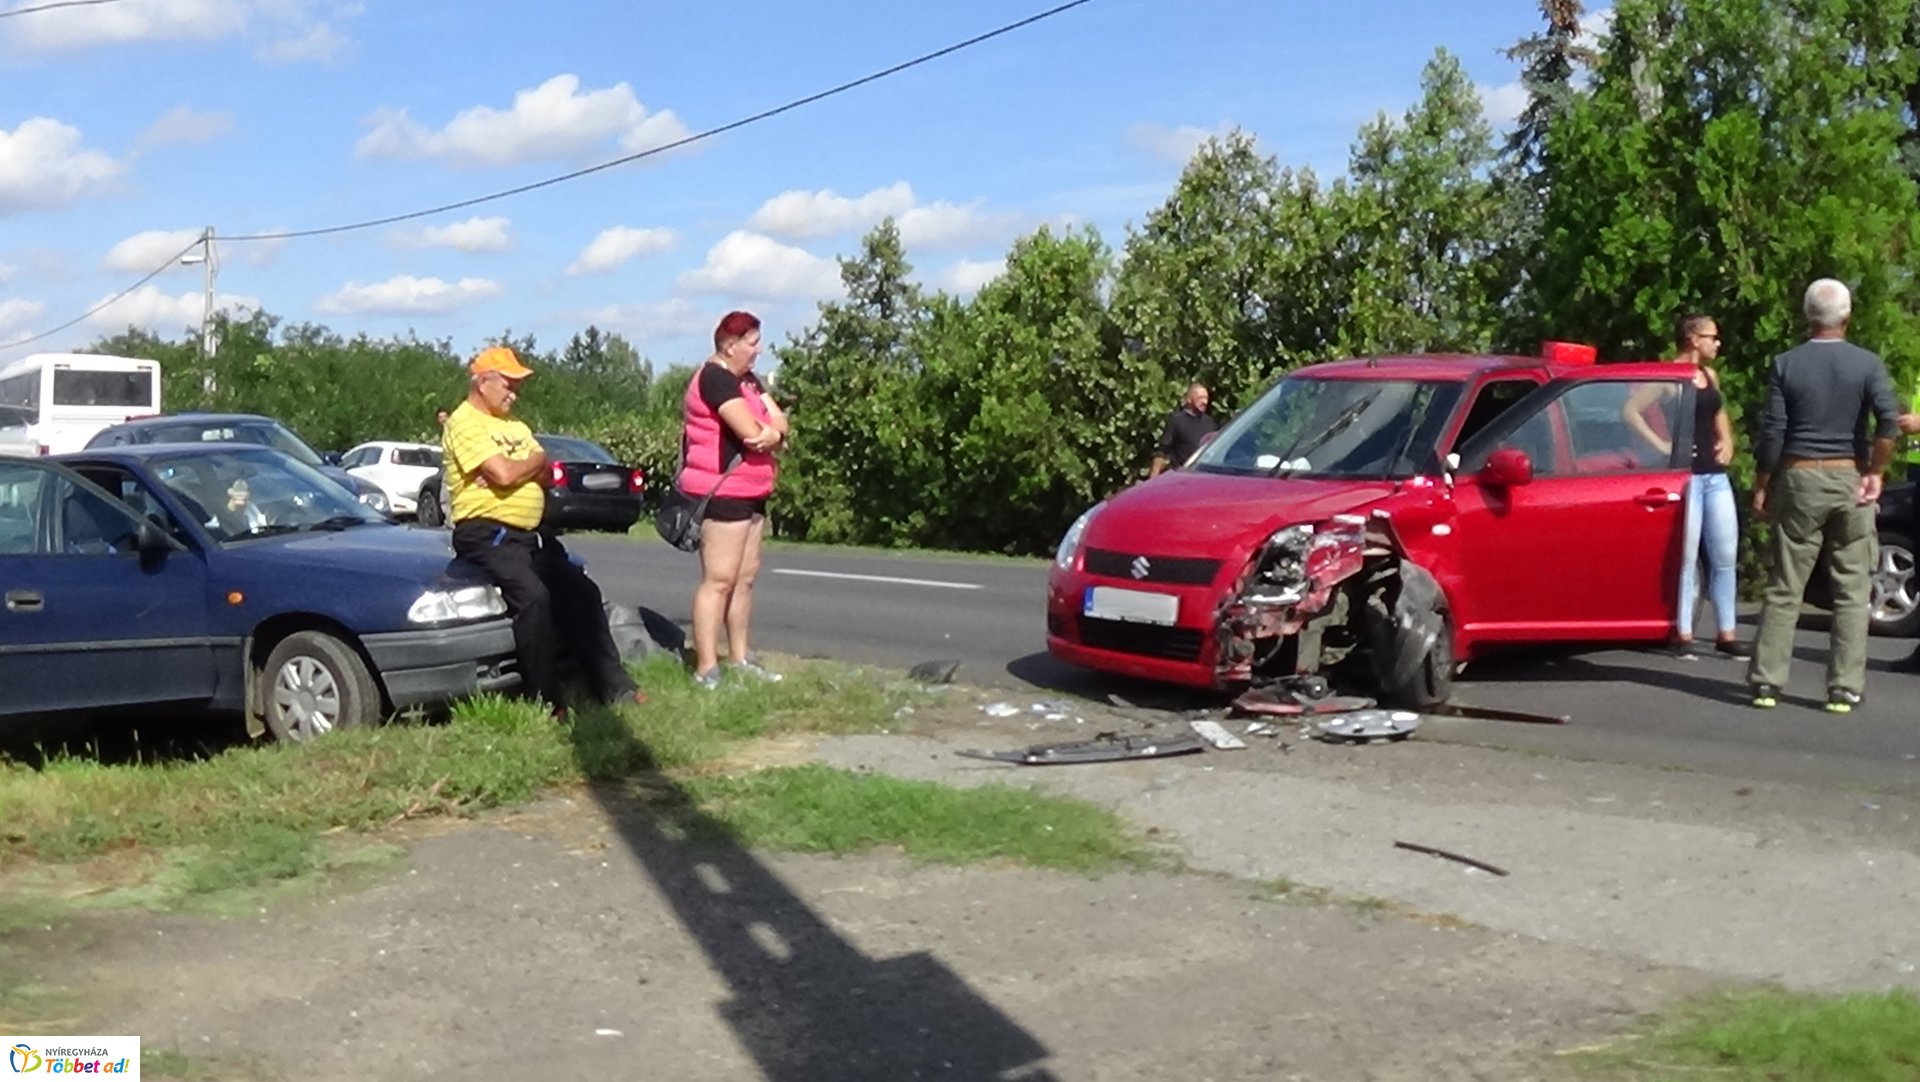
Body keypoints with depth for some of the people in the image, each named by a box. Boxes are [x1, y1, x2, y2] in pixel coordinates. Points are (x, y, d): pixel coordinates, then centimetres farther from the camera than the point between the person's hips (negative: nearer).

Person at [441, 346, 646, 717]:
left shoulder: (515, 426, 21)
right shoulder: (465, 422, -7)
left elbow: (546, 476, 10)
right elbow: (503, 474, -20)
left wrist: (517, 470, -11)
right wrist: (535, 461, 0)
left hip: (531, 532, 9)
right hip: (486, 531, -9)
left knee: (582, 593, 4)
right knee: (533, 596, -29)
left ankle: (614, 687, 10)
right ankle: (544, 702, -22)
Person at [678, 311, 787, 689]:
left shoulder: (747, 380, 17)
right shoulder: (715, 379, -14)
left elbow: (779, 422, 8)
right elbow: (752, 432, -22)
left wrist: (770, 433, -15)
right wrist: (773, 434, -1)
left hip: (750, 494, 10)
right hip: (722, 492, -10)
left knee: (745, 578, 13)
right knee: (719, 580, -11)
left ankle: (739, 658, 21)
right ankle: (706, 669, -11)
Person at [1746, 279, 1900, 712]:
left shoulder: (1786, 365, -1)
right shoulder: (1867, 364, -1)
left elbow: (1772, 432, -4)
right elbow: (1889, 420, -15)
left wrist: (1761, 487, 3)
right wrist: (1876, 472, -4)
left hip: (1799, 480, 0)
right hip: (1850, 479, 0)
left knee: (1784, 587, 5)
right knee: (1852, 590, 6)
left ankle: (1766, 681, 5)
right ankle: (1844, 689, 5)